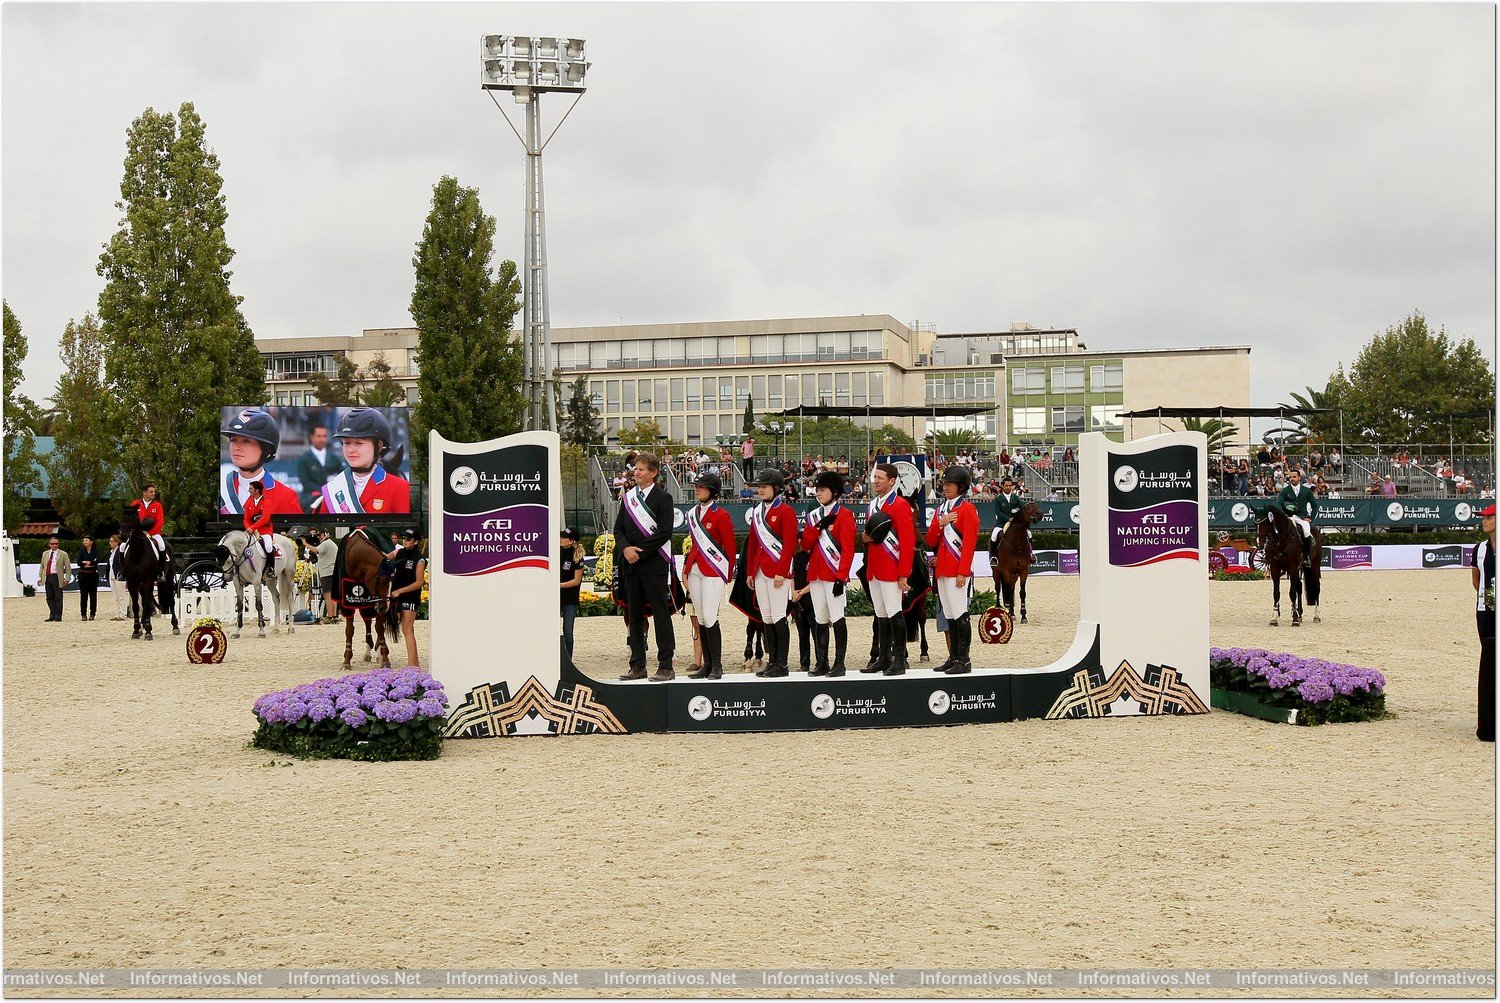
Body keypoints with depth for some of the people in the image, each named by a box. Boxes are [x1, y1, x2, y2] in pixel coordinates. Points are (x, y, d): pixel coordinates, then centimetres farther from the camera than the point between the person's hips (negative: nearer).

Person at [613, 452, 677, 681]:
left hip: (654, 564, -6)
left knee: (661, 613, -4)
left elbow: (664, 532, -12)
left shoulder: (663, 498, -4)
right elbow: (618, 528, 13)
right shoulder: (628, 497, 13)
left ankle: (665, 666, -1)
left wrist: (639, 551, -14)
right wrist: (625, 548, -7)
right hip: (631, 565, 6)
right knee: (634, 614, 8)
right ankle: (638, 666, 14)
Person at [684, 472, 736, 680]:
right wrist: (687, 565, 13)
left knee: (710, 617, -11)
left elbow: (730, 547, -5)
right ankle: (706, 665, 12)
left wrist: (728, 575, -4)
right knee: (700, 619, 7)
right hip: (695, 570, 7)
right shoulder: (693, 514, 13)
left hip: (714, 572, -7)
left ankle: (717, 666, -5)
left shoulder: (721, 516, -8)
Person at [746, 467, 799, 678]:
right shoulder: (757, 512, 16)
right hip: (760, 572, 7)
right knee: (766, 618, 8)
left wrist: (781, 572, -17)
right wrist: (750, 572, 15)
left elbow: (789, 544, -12)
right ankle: (772, 661, 13)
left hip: (778, 572, -7)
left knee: (778, 617, -7)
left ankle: (782, 664, -3)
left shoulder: (786, 511, -6)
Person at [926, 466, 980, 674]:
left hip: (957, 571, -8)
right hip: (942, 570, 8)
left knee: (960, 615, -8)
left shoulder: (967, 509, -7)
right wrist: (940, 523, -5)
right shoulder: (940, 509, 16)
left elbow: (969, 543, -13)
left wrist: (963, 572, -18)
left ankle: (964, 661, -6)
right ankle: (954, 658, 15)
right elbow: (931, 542, 13)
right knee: (949, 616, 10)